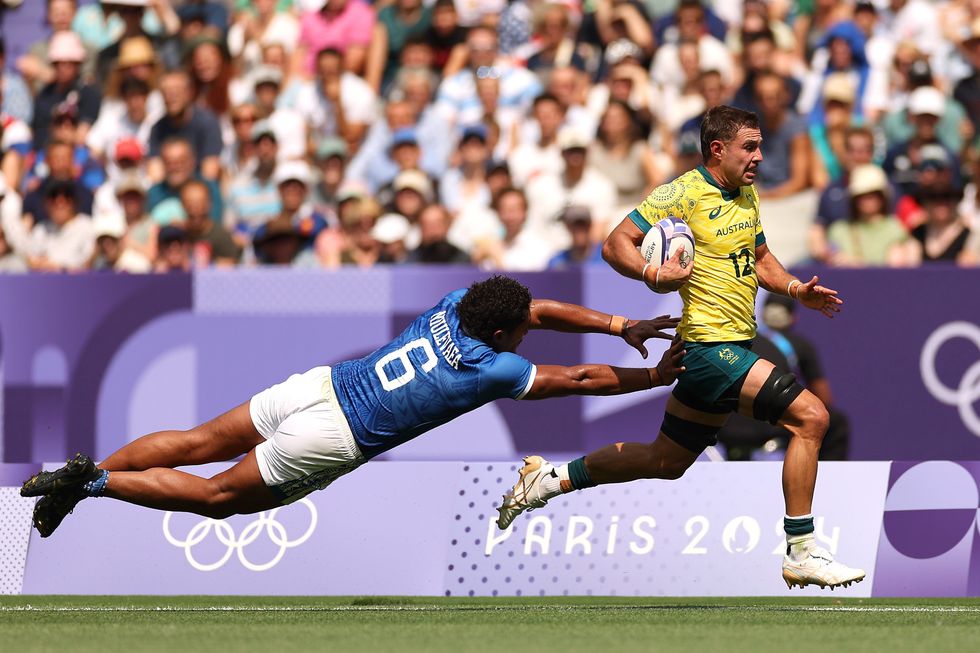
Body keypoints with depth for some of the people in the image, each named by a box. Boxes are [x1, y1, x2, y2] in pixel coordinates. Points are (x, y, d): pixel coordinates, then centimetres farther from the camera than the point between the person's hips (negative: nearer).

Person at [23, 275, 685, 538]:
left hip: (320, 382, 6)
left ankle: (89, 470, 8)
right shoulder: (492, 368, -13)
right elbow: (581, 379, -6)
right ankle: (95, 482, -5)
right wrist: (656, 376, 4)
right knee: (216, 497, 4)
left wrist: (621, 325, 13)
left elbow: (542, 309, 16)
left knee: (196, 444, 14)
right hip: (334, 435, -6)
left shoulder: (457, 304, 4)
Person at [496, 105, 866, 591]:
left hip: (735, 346, 10)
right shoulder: (685, 193, -12)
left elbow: (760, 259, 27)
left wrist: (796, 290, 8)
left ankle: (552, 478, 31)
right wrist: (653, 274, -32)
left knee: (666, 462, 18)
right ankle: (801, 554, -14)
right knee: (810, 416, -18)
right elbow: (615, 244, -13)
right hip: (710, 345, -10)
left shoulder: (747, 195, 13)